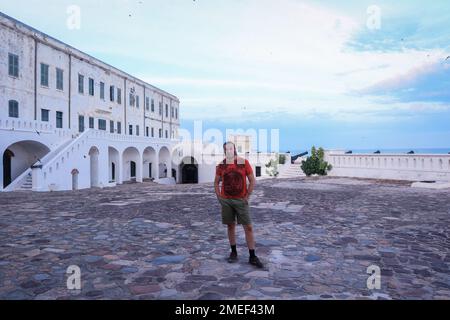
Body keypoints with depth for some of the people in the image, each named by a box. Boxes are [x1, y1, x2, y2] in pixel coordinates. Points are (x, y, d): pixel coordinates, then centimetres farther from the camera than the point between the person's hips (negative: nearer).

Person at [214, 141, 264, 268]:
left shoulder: (244, 162, -6)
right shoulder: (221, 166, 1)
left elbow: (252, 180, -2)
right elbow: (216, 182, 14)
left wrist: (247, 196, -6)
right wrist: (219, 197, 4)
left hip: (241, 200, -2)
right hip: (226, 200, 2)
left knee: (248, 227, -3)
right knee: (230, 226, 9)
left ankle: (252, 257, 4)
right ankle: (233, 252, 23)